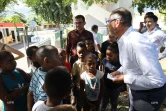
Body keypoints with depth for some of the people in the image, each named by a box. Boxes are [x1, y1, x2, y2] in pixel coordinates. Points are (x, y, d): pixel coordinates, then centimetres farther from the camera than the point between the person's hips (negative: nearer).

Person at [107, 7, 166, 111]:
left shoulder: (137, 42, -34)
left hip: (151, 93, -8)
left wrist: (126, 78, -26)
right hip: (137, 90, 8)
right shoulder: (124, 40, -5)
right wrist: (120, 71, -3)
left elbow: (156, 80, -36)